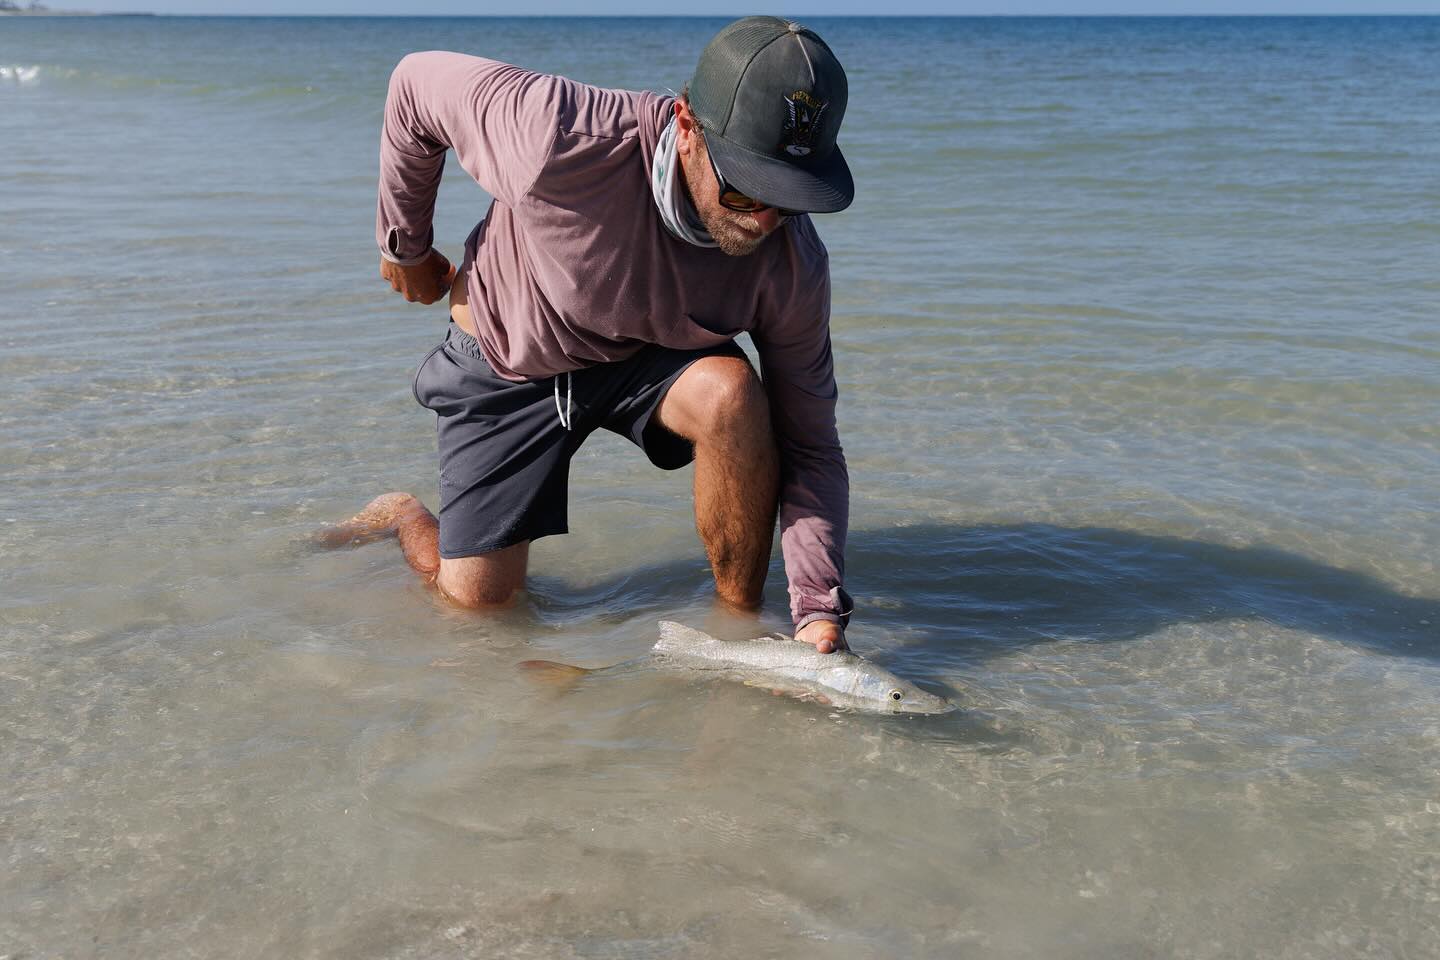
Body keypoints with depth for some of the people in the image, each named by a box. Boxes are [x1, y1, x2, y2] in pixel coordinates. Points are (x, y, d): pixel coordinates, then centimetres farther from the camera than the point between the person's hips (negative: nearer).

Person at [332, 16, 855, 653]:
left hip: (651, 360, 2)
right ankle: (403, 517, 35)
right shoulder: (561, 137, -38)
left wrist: (820, 610, -31)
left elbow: (809, 444, -19)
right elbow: (418, 81, -19)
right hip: (509, 361, -1)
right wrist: (404, 247, -4)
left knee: (729, 391, -33)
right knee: (479, 599, -1)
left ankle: (741, 615, -11)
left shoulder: (793, 265, -26)